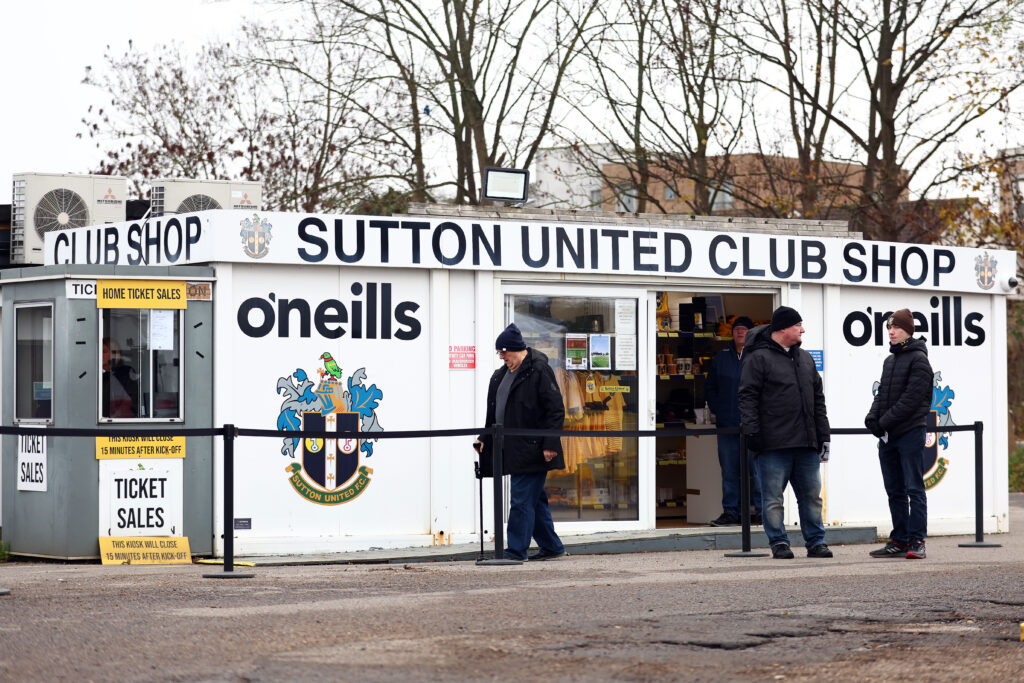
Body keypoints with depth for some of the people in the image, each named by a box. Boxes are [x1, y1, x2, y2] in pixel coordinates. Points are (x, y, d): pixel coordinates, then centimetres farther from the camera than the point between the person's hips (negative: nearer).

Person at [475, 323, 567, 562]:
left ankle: (516, 550, -6)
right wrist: (485, 438, 16)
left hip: (532, 450, -9)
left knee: (522, 499, -9)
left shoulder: (539, 371, -10)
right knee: (535, 499, 13)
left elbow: (556, 410, -13)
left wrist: (550, 444, -17)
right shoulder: (501, 375, 16)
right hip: (513, 450, 9)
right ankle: (552, 547, 21)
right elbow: (494, 412, 24)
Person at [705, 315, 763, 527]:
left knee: (757, 469, -5)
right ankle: (730, 512, 12)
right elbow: (709, 388, 20)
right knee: (729, 470, 6)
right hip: (727, 425, 4)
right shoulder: (722, 357, 13)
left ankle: (762, 511, 1)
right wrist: (717, 410, 8)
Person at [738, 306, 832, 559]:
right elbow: (748, 397, -7)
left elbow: (818, 398, 22)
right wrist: (751, 431, -15)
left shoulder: (805, 359, 18)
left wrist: (823, 434, 17)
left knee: (811, 495, 8)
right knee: (773, 498, -1)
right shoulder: (758, 358, -3)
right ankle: (779, 543, 8)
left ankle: (816, 541, 15)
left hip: (806, 443, 6)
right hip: (773, 444, -6)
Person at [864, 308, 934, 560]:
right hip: (887, 436, 8)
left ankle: (917, 541, -7)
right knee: (895, 491, 10)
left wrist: (885, 421, -16)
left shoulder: (918, 359, -7)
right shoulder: (889, 360, 18)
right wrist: (872, 417, -2)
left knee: (914, 489, -6)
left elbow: (912, 397, -15)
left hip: (910, 433, -8)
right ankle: (899, 541, 15)